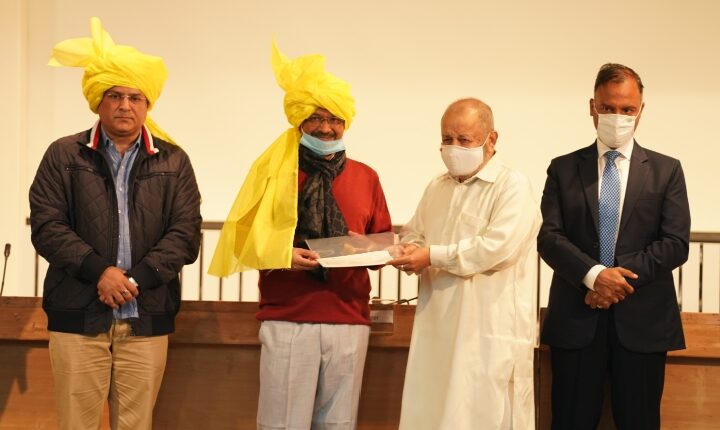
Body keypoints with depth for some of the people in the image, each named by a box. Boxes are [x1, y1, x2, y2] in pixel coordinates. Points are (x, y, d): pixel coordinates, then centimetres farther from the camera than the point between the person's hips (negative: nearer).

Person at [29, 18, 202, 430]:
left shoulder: (173, 161, 9)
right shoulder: (63, 155, 6)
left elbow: (186, 234, 1)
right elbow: (47, 226, -2)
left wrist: (136, 279, -12)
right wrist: (99, 271, -14)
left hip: (147, 320, 1)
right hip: (78, 317, -1)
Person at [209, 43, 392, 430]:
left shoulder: (365, 177, 11)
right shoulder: (273, 171, 3)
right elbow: (245, 237, 2)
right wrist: (283, 255, -16)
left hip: (348, 321, 3)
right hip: (287, 320, -2)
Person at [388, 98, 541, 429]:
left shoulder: (513, 186, -7)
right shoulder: (436, 187, 17)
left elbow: (499, 246, -20)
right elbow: (413, 233, 20)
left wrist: (432, 256, -17)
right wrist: (410, 248, -5)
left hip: (490, 329, -6)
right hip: (438, 325, 7)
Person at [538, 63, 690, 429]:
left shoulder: (666, 170, 8)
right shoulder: (563, 169, 8)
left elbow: (676, 244, -2)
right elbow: (549, 238, -2)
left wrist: (625, 276, -13)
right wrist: (592, 274, -18)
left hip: (643, 319, 0)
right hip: (576, 317, 0)